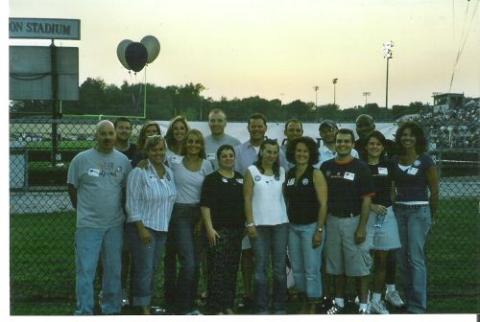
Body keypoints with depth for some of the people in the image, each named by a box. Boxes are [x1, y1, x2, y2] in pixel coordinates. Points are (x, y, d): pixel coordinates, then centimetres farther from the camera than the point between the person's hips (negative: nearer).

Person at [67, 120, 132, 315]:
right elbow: (72, 187, 4)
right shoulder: (81, 159, -4)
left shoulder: (123, 160, 4)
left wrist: (118, 209, 8)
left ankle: (112, 309, 26)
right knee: (85, 270, -2)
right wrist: (84, 210, 6)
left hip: (115, 225, 3)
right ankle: (84, 312, 7)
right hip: (88, 225, -3)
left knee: (114, 269, 12)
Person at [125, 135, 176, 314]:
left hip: (162, 228, 7)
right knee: (144, 268, -4)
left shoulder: (169, 173, 10)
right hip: (143, 227, -6)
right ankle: (143, 308, 3)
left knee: (153, 268, 12)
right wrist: (141, 229, -17)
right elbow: (132, 204, -14)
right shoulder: (139, 172, -11)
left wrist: (167, 225, 12)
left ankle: (147, 301, 22)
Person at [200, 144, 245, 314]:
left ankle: (228, 305, 18)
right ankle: (216, 307, 0)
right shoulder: (212, 179, -3)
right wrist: (209, 228, -17)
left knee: (232, 268, 9)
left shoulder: (240, 179, 12)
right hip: (218, 229, -5)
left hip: (237, 229, 5)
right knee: (217, 268, -6)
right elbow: (205, 205, -9)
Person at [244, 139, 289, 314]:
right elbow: (247, 198, -3)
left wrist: (289, 217, 3)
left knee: (280, 267, 4)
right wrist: (250, 223, -9)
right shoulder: (252, 171, 1)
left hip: (280, 223, 2)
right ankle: (262, 308, 9)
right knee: (261, 266, 2)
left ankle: (280, 306, 13)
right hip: (259, 224, -2)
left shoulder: (281, 171, 9)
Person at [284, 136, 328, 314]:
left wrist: (319, 230, -15)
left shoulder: (316, 174, -7)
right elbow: (286, 201, 13)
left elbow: (323, 204, -10)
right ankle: (305, 303, 23)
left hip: (311, 227, -5)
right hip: (293, 227, 5)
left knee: (311, 269, -4)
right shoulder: (289, 174, 8)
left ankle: (313, 307, 7)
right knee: (297, 269, 10)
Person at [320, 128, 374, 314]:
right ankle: (339, 302, 23)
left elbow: (366, 199, -7)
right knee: (336, 264, 11)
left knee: (359, 264, -2)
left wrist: (362, 227, -13)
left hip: (353, 220, -4)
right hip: (332, 220, 4)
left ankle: (364, 305, 6)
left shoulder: (360, 168, -5)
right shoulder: (326, 167, 6)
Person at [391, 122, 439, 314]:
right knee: (402, 258, 7)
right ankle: (409, 299, 20)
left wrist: (432, 215, 6)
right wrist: (391, 207, 7)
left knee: (415, 258, -8)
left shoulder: (425, 161, -5)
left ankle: (418, 306, -5)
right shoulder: (395, 161, 8)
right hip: (398, 211, 5)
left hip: (419, 211, -5)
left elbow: (434, 191, 0)